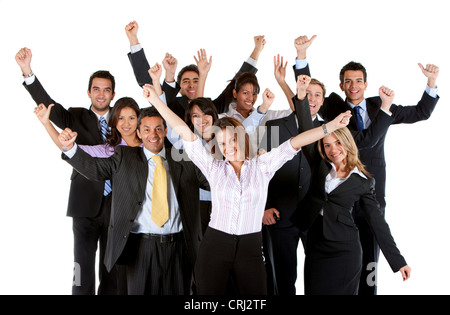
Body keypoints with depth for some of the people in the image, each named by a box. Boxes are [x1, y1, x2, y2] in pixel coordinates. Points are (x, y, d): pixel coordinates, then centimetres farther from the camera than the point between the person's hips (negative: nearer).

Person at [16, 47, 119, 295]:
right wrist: (27, 72, -27)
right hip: (86, 205, -2)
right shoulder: (76, 118, 1)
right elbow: (48, 105, -13)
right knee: (83, 272, -2)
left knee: (112, 271, 11)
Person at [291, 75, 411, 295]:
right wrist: (301, 96, -15)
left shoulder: (363, 182, 0)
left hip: (344, 251, -3)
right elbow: (306, 132, -3)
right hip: (315, 247, 3)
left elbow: (377, 222, 1)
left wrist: (398, 261, -1)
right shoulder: (320, 166, 6)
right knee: (313, 291, 5)